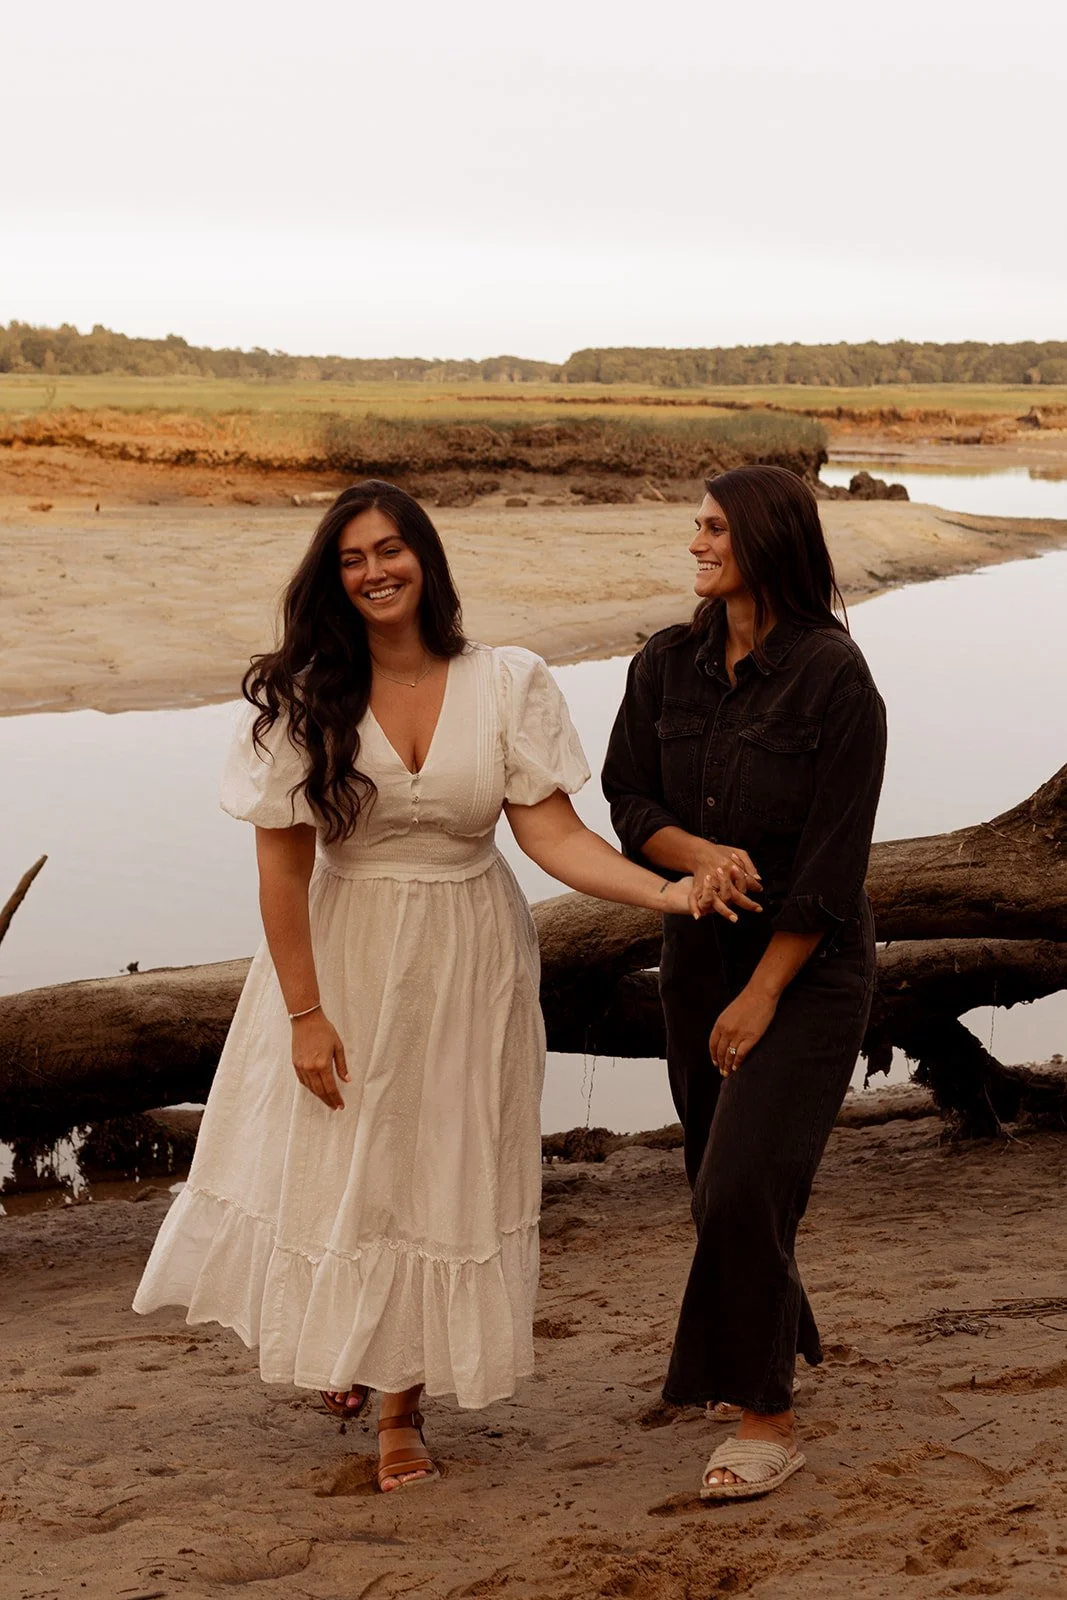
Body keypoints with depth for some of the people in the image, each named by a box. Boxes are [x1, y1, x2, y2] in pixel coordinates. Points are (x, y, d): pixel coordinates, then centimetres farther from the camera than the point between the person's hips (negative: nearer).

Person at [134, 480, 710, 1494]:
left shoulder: (507, 685, -7)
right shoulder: (303, 699, -9)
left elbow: (551, 833, -10)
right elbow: (282, 864, -8)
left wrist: (668, 890, -24)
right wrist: (304, 1011, -11)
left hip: (467, 965, 1)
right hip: (343, 960, -1)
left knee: (445, 1175, 7)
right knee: (333, 1168, 7)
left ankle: (403, 1409, 25)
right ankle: (342, 1349, 39)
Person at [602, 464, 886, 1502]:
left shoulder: (834, 676, -16)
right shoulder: (667, 666, 1)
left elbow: (833, 861, -16)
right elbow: (628, 801, 3)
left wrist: (762, 994, -15)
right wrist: (699, 853, -19)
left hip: (808, 962, -6)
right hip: (698, 949, 6)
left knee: (743, 1181, -13)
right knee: (720, 1178, 16)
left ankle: (765, 1417, 1)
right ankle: (777, 1335, 41)